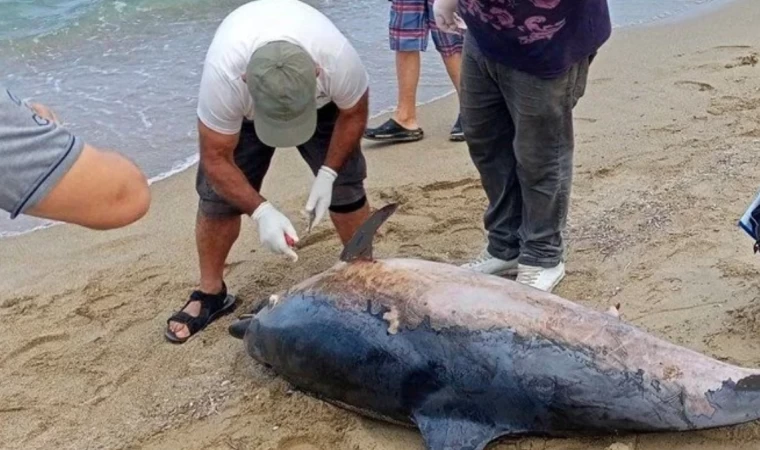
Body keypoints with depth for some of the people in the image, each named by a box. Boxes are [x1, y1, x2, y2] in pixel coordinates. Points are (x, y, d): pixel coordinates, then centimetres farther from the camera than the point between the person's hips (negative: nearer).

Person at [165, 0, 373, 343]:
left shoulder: (338, 60, -42)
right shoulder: (223, 76, -45)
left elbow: (354, 112, -17)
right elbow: (216, 160, -31)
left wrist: (327, 173, -25)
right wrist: (261, 211, -43)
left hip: (322, 102, 1)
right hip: (243, 109, 0)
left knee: (345, 186, -8)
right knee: (216, 194, -7)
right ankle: (210, 293, 13)